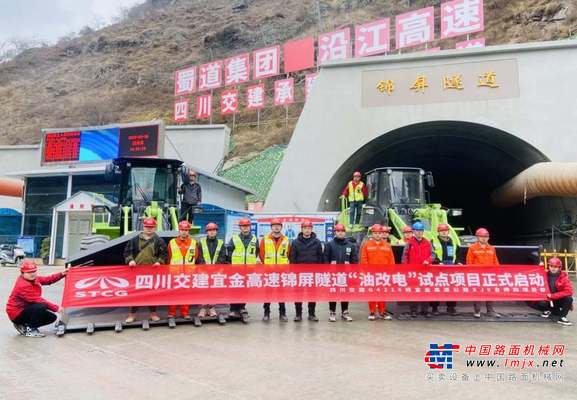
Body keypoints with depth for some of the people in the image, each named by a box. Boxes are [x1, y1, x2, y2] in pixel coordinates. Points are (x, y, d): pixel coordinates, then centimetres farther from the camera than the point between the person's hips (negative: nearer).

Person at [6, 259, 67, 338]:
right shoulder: (23, 285, -26)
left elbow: (48, 280, 6)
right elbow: (38, 300, -28)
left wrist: (62, 274, -11)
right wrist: (56, 308, -27)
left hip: (26, 310, 9)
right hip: (17, 314, -9)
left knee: (52, 317, 7)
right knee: (41, 306, -34)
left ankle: (24, 326, 13)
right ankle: (30, 329, -13)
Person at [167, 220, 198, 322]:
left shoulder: (193, 243, 6)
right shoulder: (172, 243, 4)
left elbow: (195, 257, 11)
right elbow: (169, 258, 9)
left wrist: (189, 267, 7)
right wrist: (170, 270, 7)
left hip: (189, 273, 1)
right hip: (174, 272, -1)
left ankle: (185, 312, 14)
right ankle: (171, 312, 10)